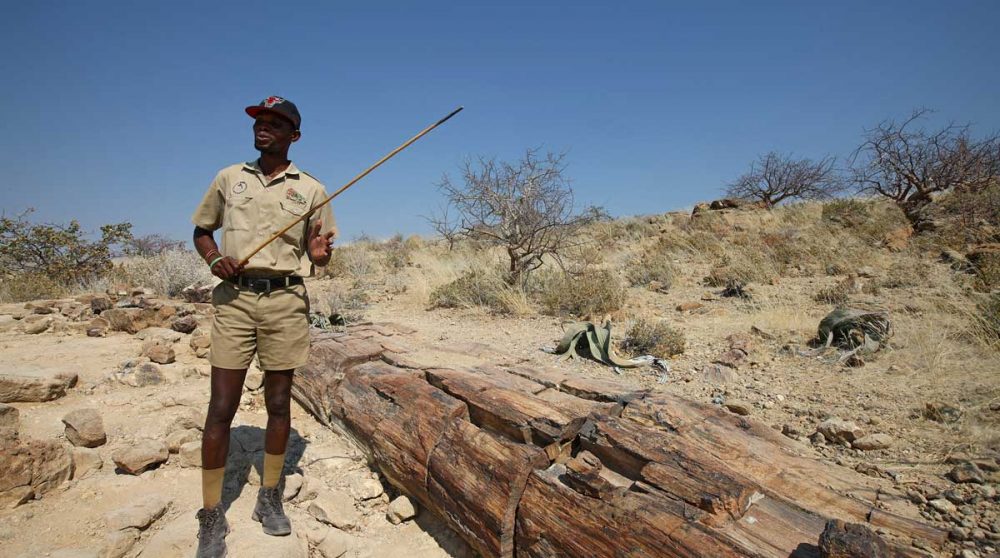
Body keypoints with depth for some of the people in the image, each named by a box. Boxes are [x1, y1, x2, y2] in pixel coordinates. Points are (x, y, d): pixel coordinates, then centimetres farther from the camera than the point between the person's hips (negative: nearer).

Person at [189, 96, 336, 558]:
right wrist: (213, 258, -3)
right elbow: (201, 231, 18)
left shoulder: (311, 190, 8)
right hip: (234, 298, 1)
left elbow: (317, 252, 10)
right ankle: (212, 516, 14)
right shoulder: (228, 178, 12)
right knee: (221, 407, 0)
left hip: (286, 300, 0)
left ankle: (269, 498, 24)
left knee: (279, 403, 7)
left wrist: (321, 253, -14)